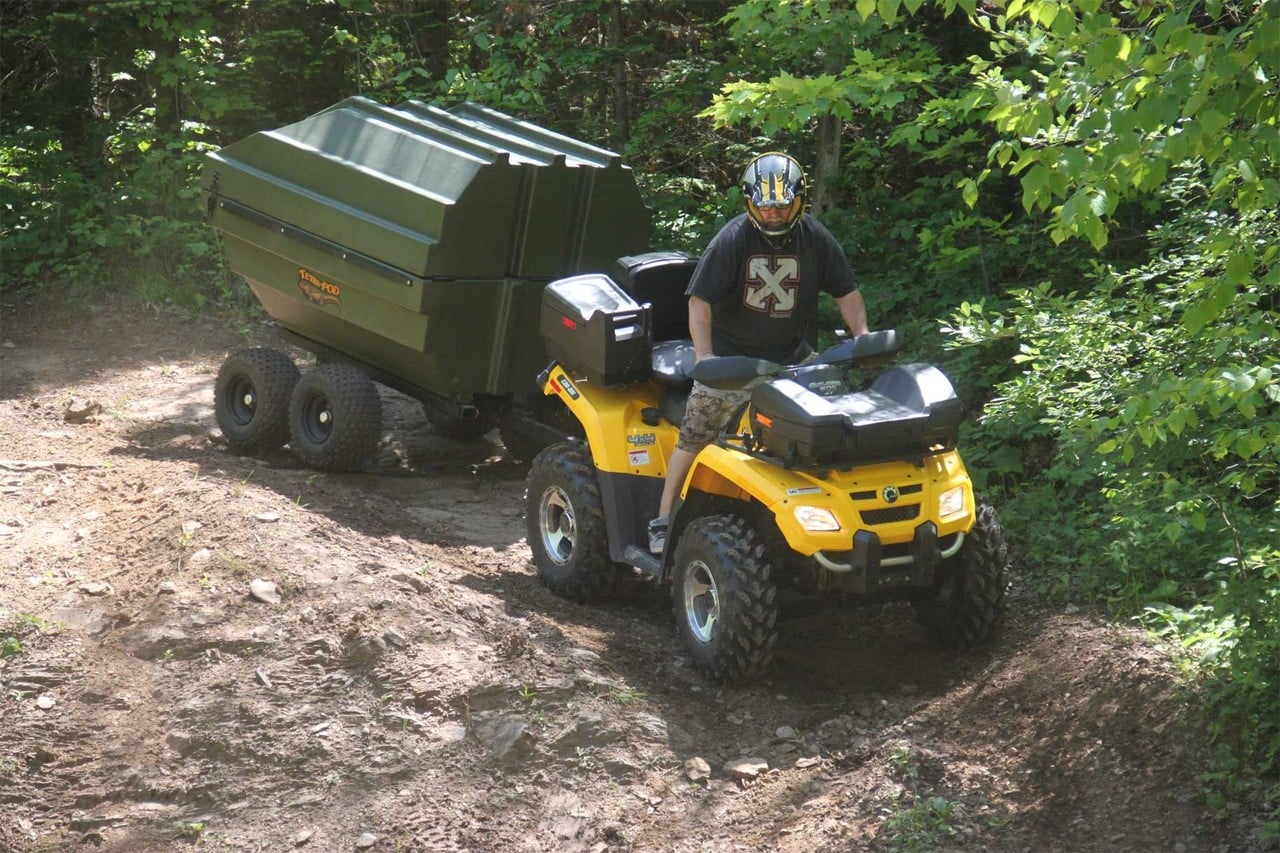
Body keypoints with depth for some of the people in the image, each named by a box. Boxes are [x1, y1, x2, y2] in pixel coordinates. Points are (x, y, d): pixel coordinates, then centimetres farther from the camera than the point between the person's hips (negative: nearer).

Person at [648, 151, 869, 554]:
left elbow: (846, 292, 6)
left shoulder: (814, 238, -3)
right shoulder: (733, 239, -15)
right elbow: (700, 301, -17)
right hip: (731, 357, -3)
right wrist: (704, 357, -27)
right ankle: (664, 521, 1)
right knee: (695, 435, -5)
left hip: (791, 355, 3)